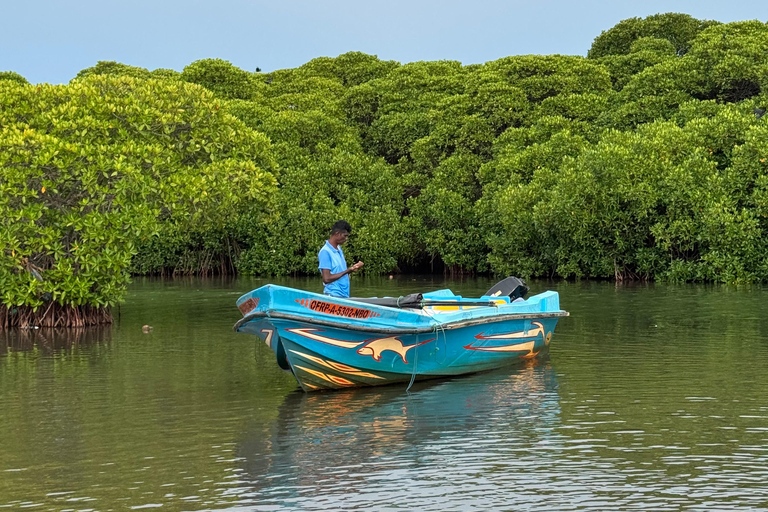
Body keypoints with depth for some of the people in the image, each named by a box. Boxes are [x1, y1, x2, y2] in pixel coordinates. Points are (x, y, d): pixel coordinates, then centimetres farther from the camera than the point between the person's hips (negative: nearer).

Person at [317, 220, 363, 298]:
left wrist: (352, 269, 2)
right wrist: (347, 271, -18)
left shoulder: (339, 250, 15)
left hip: (344, 295, 9)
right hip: (333, 296, -9)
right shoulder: (325, 252, -14)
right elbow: (326, 279, -20)